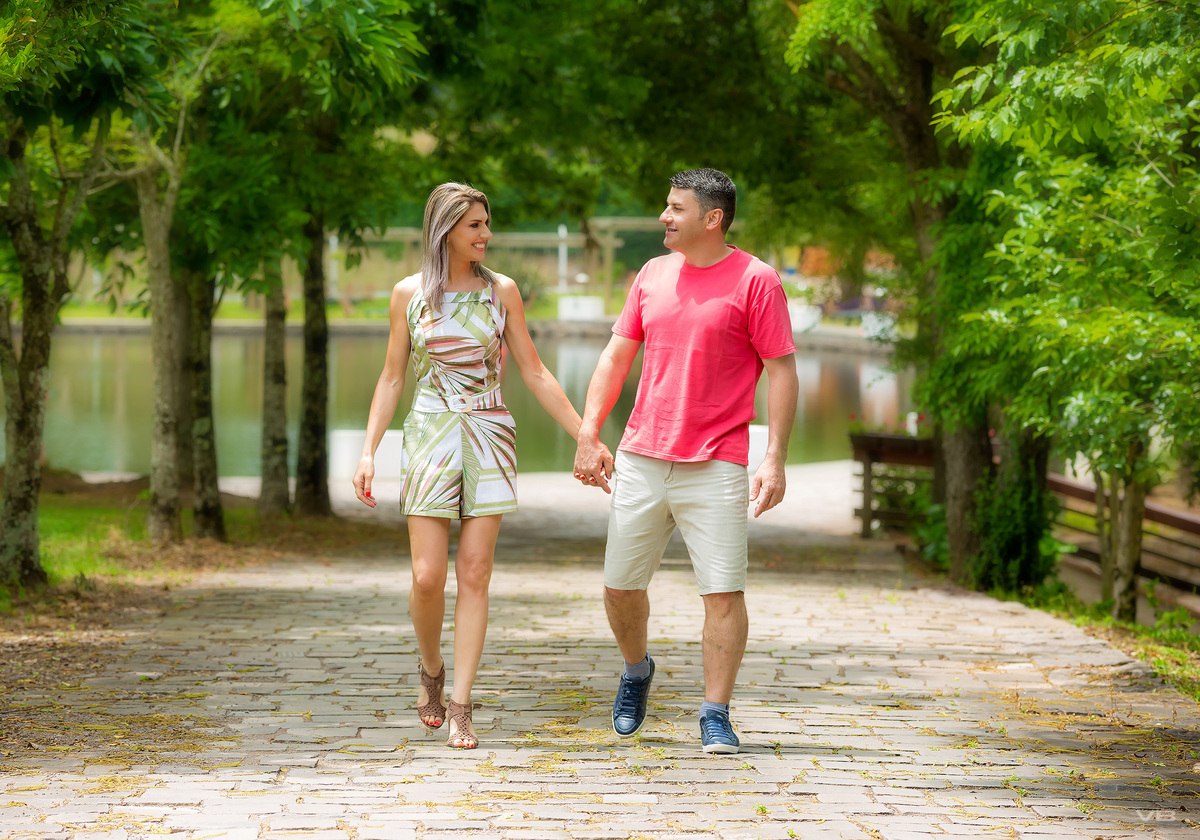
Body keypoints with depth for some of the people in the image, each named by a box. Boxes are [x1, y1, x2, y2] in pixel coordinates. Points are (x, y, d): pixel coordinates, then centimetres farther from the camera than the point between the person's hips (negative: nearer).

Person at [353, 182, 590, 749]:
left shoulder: (501, 291, 4)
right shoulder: (409, 294, 3)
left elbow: (533, 373, 7)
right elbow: (392, 378, 8)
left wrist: (585, 437, 3)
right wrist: (368, 452, -1)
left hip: (490, 438, 1)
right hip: (431, 438, -1)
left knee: (474, 575, -4)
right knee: (428, 577, -8)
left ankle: (459, 708, 0)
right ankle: (430, 669, 22)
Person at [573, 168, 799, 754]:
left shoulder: (755, 280, -4)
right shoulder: (652, 275, 11)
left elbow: (782, 372, -5)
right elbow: (616, 357, 16)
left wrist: (775, 459, -12)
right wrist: (588, 435, 8)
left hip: (716, 467, -5)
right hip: (640, 460, 5)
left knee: (723, 591, -7)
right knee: (620, 586, 9)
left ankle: (715, 717, 2)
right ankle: (636, 672, 37)